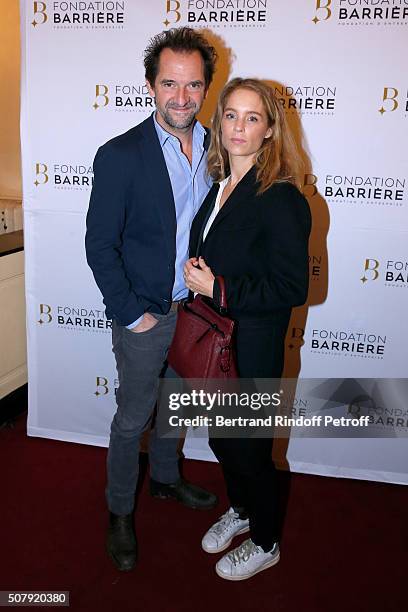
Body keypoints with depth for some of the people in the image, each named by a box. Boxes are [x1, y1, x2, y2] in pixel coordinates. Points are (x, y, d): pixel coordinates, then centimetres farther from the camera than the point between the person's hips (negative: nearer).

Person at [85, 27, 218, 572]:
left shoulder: (214, 148, 0)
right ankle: (120, 513, 33)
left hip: (197, 309, 5)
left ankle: (166, 479, 48)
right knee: (132, 420, 10)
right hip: (145, 315, -5)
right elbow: (100, 245, -14)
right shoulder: (119, 156, -16)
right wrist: (131, 313, -14)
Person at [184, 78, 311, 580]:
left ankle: (265, 543, 38)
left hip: (252, 348, -7)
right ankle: (240, 509, 51)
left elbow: (292, 288, -21)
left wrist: (218, 288, -21)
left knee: (249, 448, 11)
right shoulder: (217, 185, 4)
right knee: (221, 438, 23)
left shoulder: (282, 199, -19)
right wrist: (196, 276, -2)